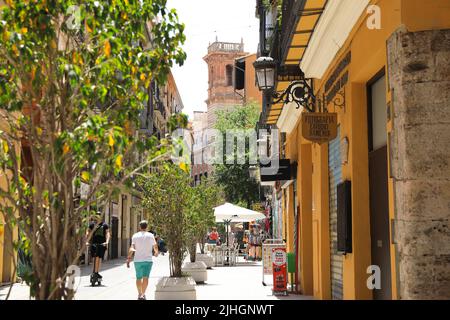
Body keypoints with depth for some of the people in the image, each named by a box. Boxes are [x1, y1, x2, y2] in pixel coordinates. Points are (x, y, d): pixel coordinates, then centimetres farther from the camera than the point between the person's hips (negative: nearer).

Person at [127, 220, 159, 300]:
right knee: (145, 277, -5)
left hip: (137, 260, 2)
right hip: (148, 260, -1)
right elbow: (155, 246, 5)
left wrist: (129, 258, -9)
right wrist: (156, 253, 26)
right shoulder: (150, 235, 0)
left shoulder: (135, 236, 0)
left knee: (139, 278, 15)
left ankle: (139, 294, 21)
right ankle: (143, 294, -18)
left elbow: (132, 248, -9)